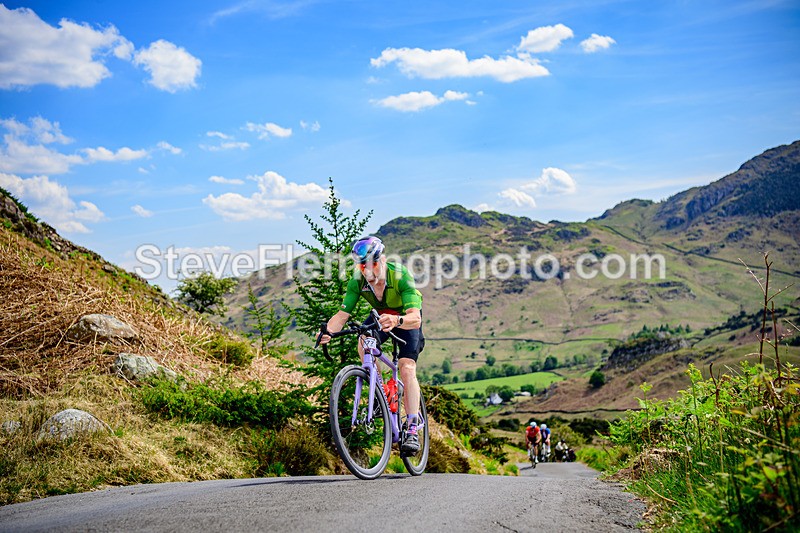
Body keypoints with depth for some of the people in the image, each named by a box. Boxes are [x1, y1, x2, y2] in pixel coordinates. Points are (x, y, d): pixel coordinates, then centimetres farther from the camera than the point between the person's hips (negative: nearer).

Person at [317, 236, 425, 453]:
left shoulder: (400, 276, -37)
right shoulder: (358, 281, -25)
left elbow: (415, 318, -46)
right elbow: (342, 313, -28)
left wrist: (396, 320, -68)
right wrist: (327, 331, -50)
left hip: (406, 318, -4)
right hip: (381, 315, 4)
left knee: (407, 369, -19)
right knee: (363, 343, -27)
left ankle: (412, 430, -14)